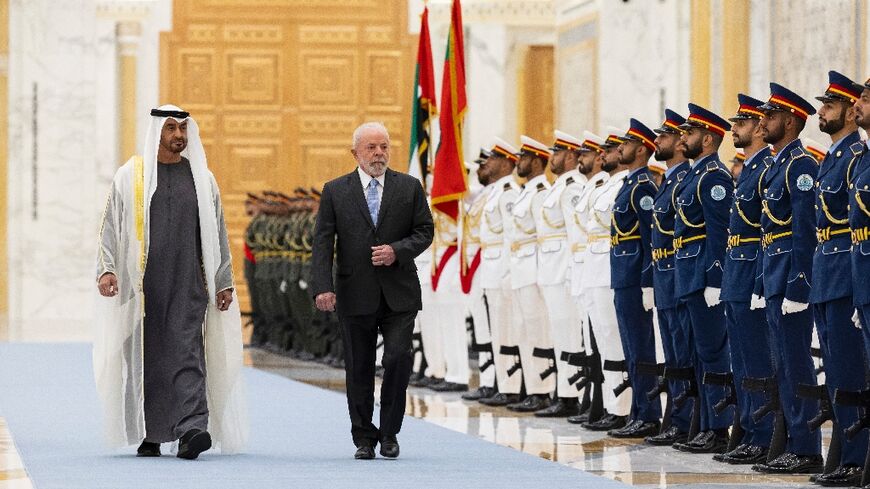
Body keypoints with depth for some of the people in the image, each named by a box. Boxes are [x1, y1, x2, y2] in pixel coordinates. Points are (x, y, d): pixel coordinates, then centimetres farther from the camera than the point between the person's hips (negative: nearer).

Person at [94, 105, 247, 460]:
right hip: (142, 283, 0)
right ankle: (148, 435, 13)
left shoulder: (201, 178, 10)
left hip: (187, 283, 0)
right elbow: (111, 227, 3)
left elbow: (217, 232, 13)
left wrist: (223, 282, 9)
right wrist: (106, 269, -11)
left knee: (187, 352, -12)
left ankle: (191, 430, -22)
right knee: (145, 358, 3)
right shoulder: (130, 176, 6)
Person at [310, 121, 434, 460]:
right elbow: (322, 242, -1)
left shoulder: (409, 187, 7)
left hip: (399, 294, 0)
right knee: (358, 369, 5)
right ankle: (364, 438, 15)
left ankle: (389, 432, 5)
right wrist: (322, 287, -12)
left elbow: (425, 230, 7)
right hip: (355, 295, 0)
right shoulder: (335, 191, 4)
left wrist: (398, 251, -12)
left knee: (398, 358, -12)